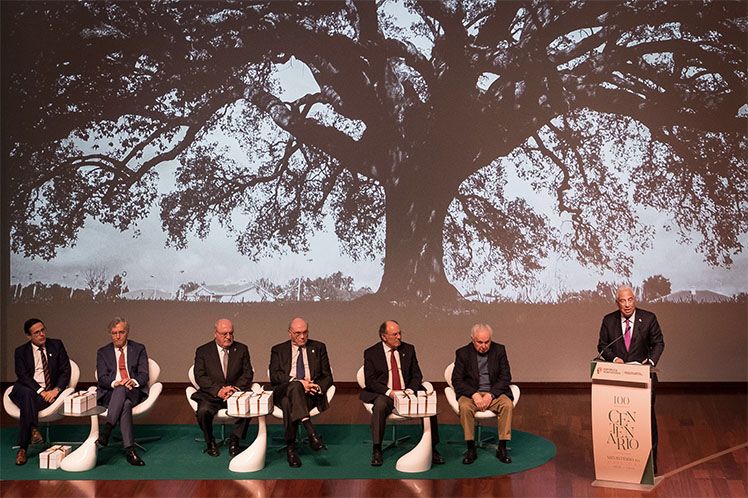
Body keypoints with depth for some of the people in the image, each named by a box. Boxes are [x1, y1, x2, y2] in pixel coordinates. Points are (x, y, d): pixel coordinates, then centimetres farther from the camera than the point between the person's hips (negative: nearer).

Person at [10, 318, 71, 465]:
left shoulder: (56, 345, 10)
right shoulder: (21, 351, 7)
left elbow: (65, 371, 5)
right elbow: (23, 376, -6)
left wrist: (56, 389, -13)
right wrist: (41, 391, -20)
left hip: (50, 392, 1)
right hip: (26, 389, -1)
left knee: (27, 405, -31)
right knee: (27, 395, -38)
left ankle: (23, 448, -32)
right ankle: (33, 430, -45)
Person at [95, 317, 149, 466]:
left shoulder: (139, 349, 15)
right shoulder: (103, 352, 16)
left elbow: (144, 375, 5)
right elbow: (102, 378, 4)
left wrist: (133, 381, -19)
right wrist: (115, 383, -19)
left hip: (134, 393, 0)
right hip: (110, 393, 0)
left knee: (122, 389, -39)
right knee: (125, 404, -37)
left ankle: (106, 430, -47)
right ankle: (129, 449, -47)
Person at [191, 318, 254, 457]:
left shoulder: (242, 349, 9)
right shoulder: (203, 351, 4)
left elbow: (248, 373, 4)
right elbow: (200, 377, -5)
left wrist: (236, 388, -15)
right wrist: (218, 390, -19)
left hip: (236, 393, 1)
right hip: (211, 395, -1)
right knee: (203, 411, -32)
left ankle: (234, 440, -5)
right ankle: (210, 442, -2)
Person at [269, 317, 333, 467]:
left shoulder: (318, 347, 20)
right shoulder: (278, 350, 17)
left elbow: (327, 376, 13)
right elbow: (274, 376, 0)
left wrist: (318, 387, -11)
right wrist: (297, 382, -17)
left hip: (311, 393, 1)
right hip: (283, 391, -1)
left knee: (289, 403, -36)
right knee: (294, 387, -40)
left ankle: (291, 448, -37)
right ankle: (312, 434, -54)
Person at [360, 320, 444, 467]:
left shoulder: (409, 350, 10)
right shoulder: (371, 353, 1)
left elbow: (416, 376, 9)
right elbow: (370, 381, -5)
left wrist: (410, 390, -12)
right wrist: (389, 392, -20)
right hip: (384, 395, -3)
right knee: (380, 405, -36)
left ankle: (432, 449, -12)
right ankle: (377, 451, -27)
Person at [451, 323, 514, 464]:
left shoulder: (499, 350, 2)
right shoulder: (463, 353, -1)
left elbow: (506, 377, -1)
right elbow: (457, 380, -4)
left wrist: (490, 395, -16)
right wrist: (474, 394, -20)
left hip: (494, 393, 1)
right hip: (471, 393, -1)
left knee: (507, 404, -30)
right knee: (464, 406, -33)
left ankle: (502, 448, -22)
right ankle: (471, 449, -24)